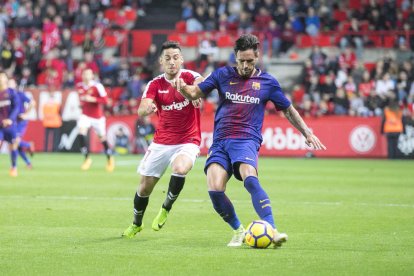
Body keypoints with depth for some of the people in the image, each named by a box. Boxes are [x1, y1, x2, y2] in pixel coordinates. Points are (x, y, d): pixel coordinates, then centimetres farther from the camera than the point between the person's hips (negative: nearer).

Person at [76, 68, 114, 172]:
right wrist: (82, 102, 3)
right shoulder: (79, 87, 1)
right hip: (86, 115, 3)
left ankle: (109, 158, 33)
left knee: (102, 138, 9)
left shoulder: (97, 86, -16)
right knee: (81, 133, -21)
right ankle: (87, 158, -12)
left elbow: (105, 100, -20)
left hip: (97, 116, -3)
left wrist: (92, 99, -29)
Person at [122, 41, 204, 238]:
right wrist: (147, 108, -41)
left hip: (188, 142, -3)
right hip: (161, 142, 3)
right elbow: (141, 112, -16)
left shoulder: (188, 76, -9)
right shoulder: (155, 84, -2)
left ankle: (166, 208, -6)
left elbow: (201, 82, -34)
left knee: (180, 169, -34)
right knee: (145, 187, 5)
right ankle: (136, 224, 34)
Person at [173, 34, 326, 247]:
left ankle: (272, 230, -37)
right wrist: (182, 87, -10)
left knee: (249, 178, -33)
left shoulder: (267, 82, 9)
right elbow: (194, 93, 13)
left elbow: (288, 110, 21)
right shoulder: (223, 75, 11)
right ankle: (238, 231, 2)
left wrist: (307, 133, 18)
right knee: (214, 189, -20)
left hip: (247, 140, -2)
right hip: (220, 141, 2)